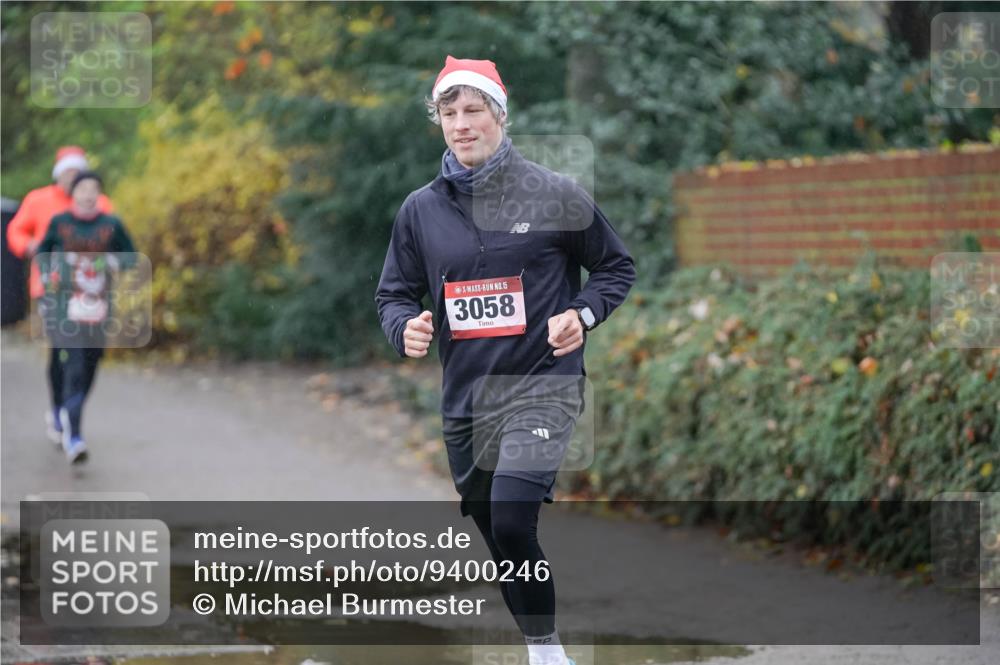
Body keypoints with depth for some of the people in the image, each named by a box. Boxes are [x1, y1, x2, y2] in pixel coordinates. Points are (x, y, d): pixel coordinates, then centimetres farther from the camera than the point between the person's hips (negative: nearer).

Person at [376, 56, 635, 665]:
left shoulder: (554, 195, -4)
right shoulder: (421, 209, 5)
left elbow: (618, 267, 7)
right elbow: (395, 294, 13)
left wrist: (583, 315, -11)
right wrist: (406, 328, -9)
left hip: (542, 390, -5)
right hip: (464, 402, 5)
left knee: (512, 524, -24)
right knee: (499, 543, 14)